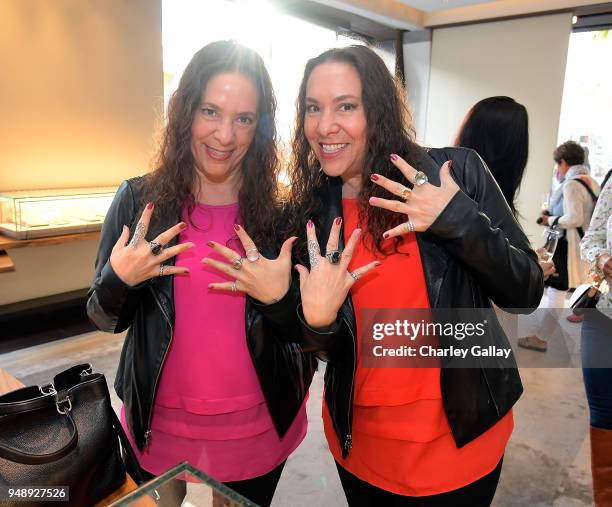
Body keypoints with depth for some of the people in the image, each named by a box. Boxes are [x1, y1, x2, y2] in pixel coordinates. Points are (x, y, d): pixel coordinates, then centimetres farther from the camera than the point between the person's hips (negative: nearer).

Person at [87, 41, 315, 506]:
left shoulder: (281, 211, -11)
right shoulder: (138, 200, -9)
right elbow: (106, 320, 0)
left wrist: (281, 298, -26)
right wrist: (117, 281, -21)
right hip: (160, 433, 1)